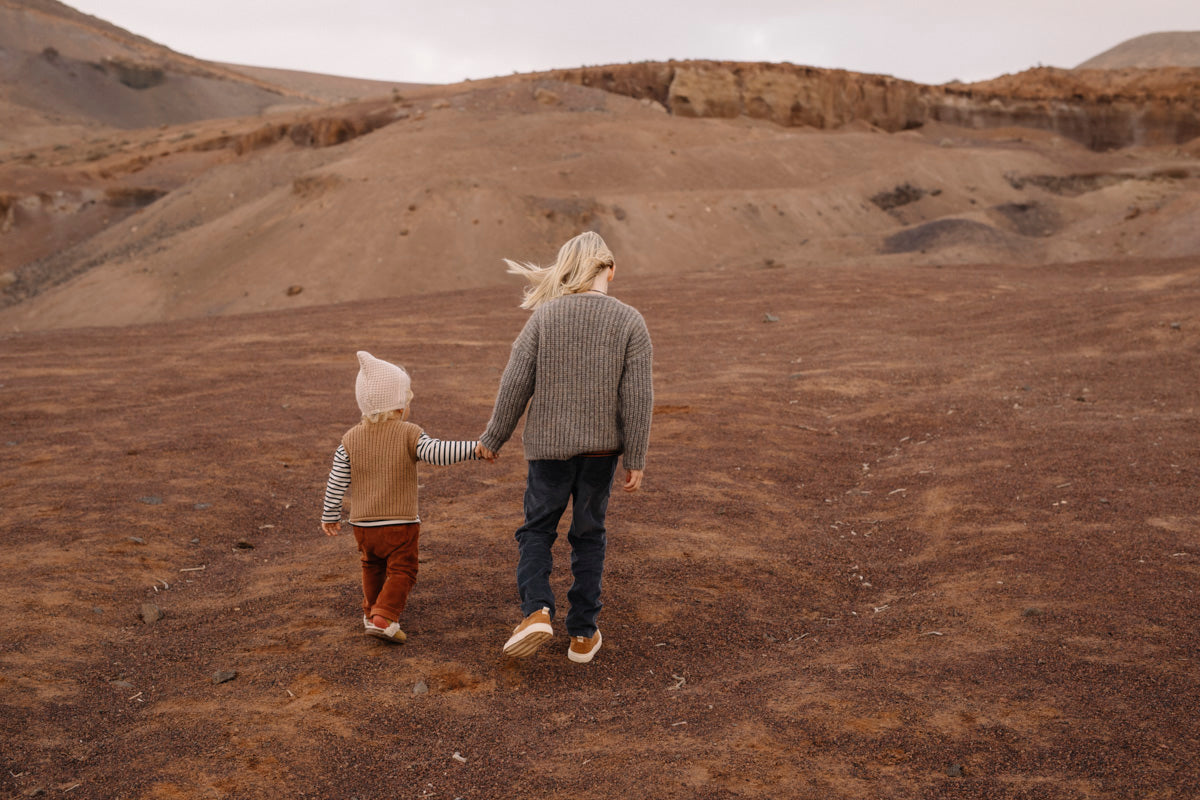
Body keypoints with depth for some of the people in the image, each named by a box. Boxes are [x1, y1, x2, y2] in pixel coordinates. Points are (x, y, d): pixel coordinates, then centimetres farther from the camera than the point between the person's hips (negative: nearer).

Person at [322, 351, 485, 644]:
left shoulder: (350, 439, 0)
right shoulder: (409, 434, -11)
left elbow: (337, 481, 2)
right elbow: (438, 453, -24)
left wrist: (330, 515, 12)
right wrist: (475, 448, -24)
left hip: (363, 524, 5)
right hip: (400, 523, -5)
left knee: (372, 568, 25)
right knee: (401, 572, 4)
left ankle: (371, 610, 36)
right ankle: (384, 617, -10)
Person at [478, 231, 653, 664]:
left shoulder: (544, 316, -6)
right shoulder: (629, 321, -7)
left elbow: (515, 385, -5)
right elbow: (637, 397, -9)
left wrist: (492, 439, 6)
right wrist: (635, 460, -2)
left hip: (549, 445, -1)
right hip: (602, 447, 1)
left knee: (537, 530, 14)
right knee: (589, 535, 14)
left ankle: (536, 610, -7)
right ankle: (582, 633, 18)